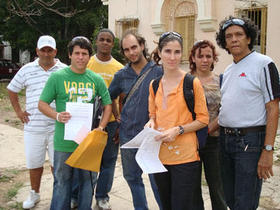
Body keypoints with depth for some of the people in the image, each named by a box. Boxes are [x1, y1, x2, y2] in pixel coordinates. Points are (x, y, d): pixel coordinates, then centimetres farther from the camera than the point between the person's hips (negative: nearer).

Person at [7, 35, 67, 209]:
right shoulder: (27, 70, 5)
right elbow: (12, 90, 16)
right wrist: (18, 111, 8)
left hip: (57, 127, -1)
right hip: (33, 127, 2)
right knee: (34, 162, 14)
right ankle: (34, 194, 33)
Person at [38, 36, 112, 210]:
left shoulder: (96, 79, 4)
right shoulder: (57, 77, -3)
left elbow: (108, 104, 10)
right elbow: (42, 104, 1)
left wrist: (101, 127, -5)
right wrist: (57, 116, -19)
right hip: (64, 141, -2)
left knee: (88, 180, 15)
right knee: (62, 181, 10)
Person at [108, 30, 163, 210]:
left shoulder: (158, 71, -5)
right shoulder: (121, 75, 6)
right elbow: (108, 98, 17)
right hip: (128, 135, 5)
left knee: (157, 180, 0)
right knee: (132, 177, 16)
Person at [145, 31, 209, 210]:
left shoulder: (192, 82, -7)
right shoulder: (154, 85, 9)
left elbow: (203, 119, -5)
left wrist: (177, 130, -17)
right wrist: (151, 123, -2)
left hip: (184, 156, -5)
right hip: (159, 155, 5)